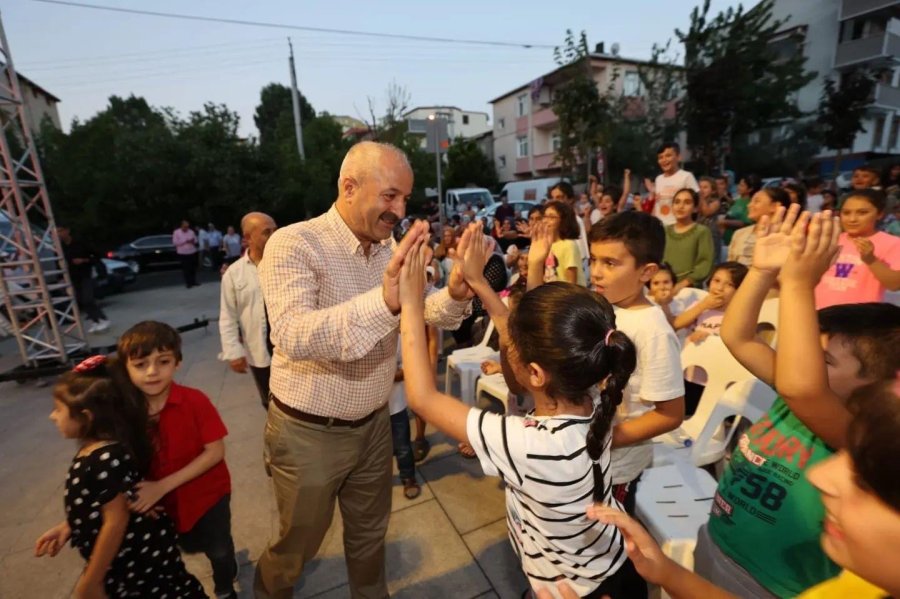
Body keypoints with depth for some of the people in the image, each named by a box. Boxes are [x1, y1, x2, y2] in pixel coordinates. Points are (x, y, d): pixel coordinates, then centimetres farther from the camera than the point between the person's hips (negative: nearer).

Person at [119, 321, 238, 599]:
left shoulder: (195, 401, -26)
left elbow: (215, 452, -24)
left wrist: (162, 486, -28)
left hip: (207, 494, -3)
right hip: (164, 502, 3)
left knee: (219, 550, 19)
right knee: (191, 546, 28)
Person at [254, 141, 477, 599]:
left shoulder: (390, 248, 0)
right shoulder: (294, 244, -21)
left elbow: (420, 315, -4)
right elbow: (292, 336, -35)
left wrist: (455, 292, -26)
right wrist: (385, 300, -49)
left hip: (373, 423, 5)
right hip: (309, 432, -4)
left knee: (370, 531, 25)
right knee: (300, 543, 21)